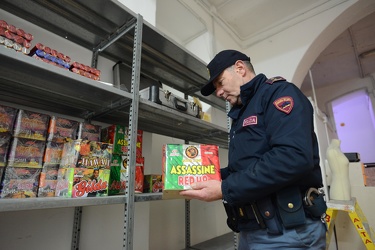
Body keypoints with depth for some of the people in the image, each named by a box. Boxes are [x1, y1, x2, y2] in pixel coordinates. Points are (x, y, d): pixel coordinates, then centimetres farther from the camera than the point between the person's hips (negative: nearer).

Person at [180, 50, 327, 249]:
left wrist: (225, 190, -23)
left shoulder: (279, 92, -9)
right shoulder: (242, 114, 18)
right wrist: (209, 178, 5)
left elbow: (293, 158, -26)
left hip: (288, 232, -8)